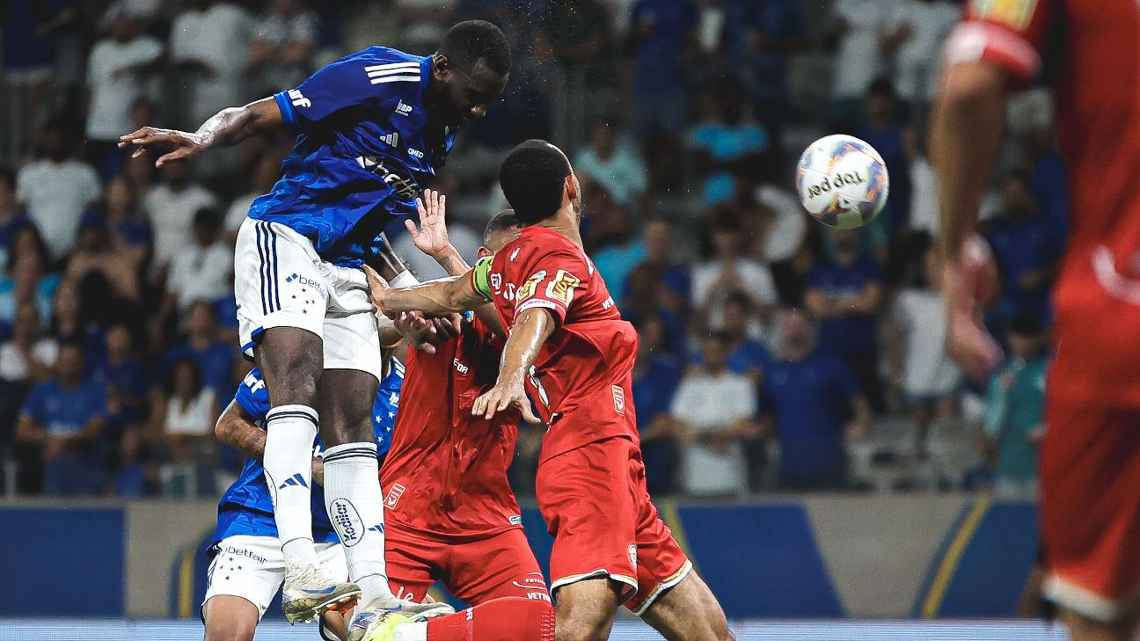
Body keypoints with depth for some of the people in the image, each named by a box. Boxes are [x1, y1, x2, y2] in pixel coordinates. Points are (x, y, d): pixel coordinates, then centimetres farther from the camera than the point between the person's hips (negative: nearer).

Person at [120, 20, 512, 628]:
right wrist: (203, 137, -30)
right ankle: (301, 570, -39)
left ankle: (371, 592, -3)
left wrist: (404, 284, 16)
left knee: (352, 423, 1)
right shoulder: (381, 76, -10)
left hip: (344, 268, 9)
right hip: (284, 234, -9)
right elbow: (260, 113, -12)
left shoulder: (442, 133, 17)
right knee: (296, 380, -26)